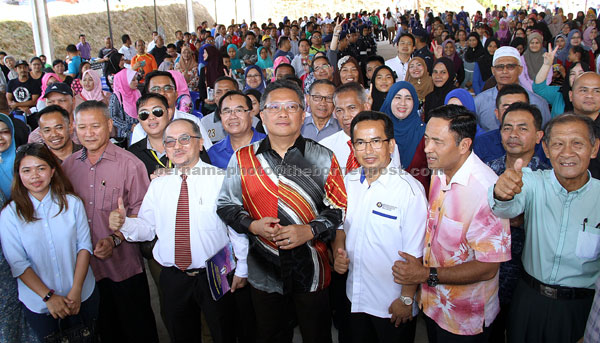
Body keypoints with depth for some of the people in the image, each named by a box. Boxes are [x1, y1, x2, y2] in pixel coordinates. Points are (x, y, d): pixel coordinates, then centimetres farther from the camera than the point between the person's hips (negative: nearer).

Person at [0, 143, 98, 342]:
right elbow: (17, 263, -9)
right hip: (39, 304, -1)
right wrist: (48, 297, -15)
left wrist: (76, 291, -13)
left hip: (83, 296, 1)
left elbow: (84, 245, -5)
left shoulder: (72, 203, -5)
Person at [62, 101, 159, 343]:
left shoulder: (129, 164, -12)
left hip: (124, 263, -4)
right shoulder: (68, 165, 4)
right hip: (84, 266, 5)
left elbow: (140, 212, -11)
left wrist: (115, 239, -21)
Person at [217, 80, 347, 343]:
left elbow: (340, 208, -2)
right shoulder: (243, 159, 0)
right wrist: (253, 225, -12)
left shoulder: (323, 158, -2)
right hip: (263, 271, 1)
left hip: (311, 271, -1)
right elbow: (225, 205, 6)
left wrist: (310, 230, -18)